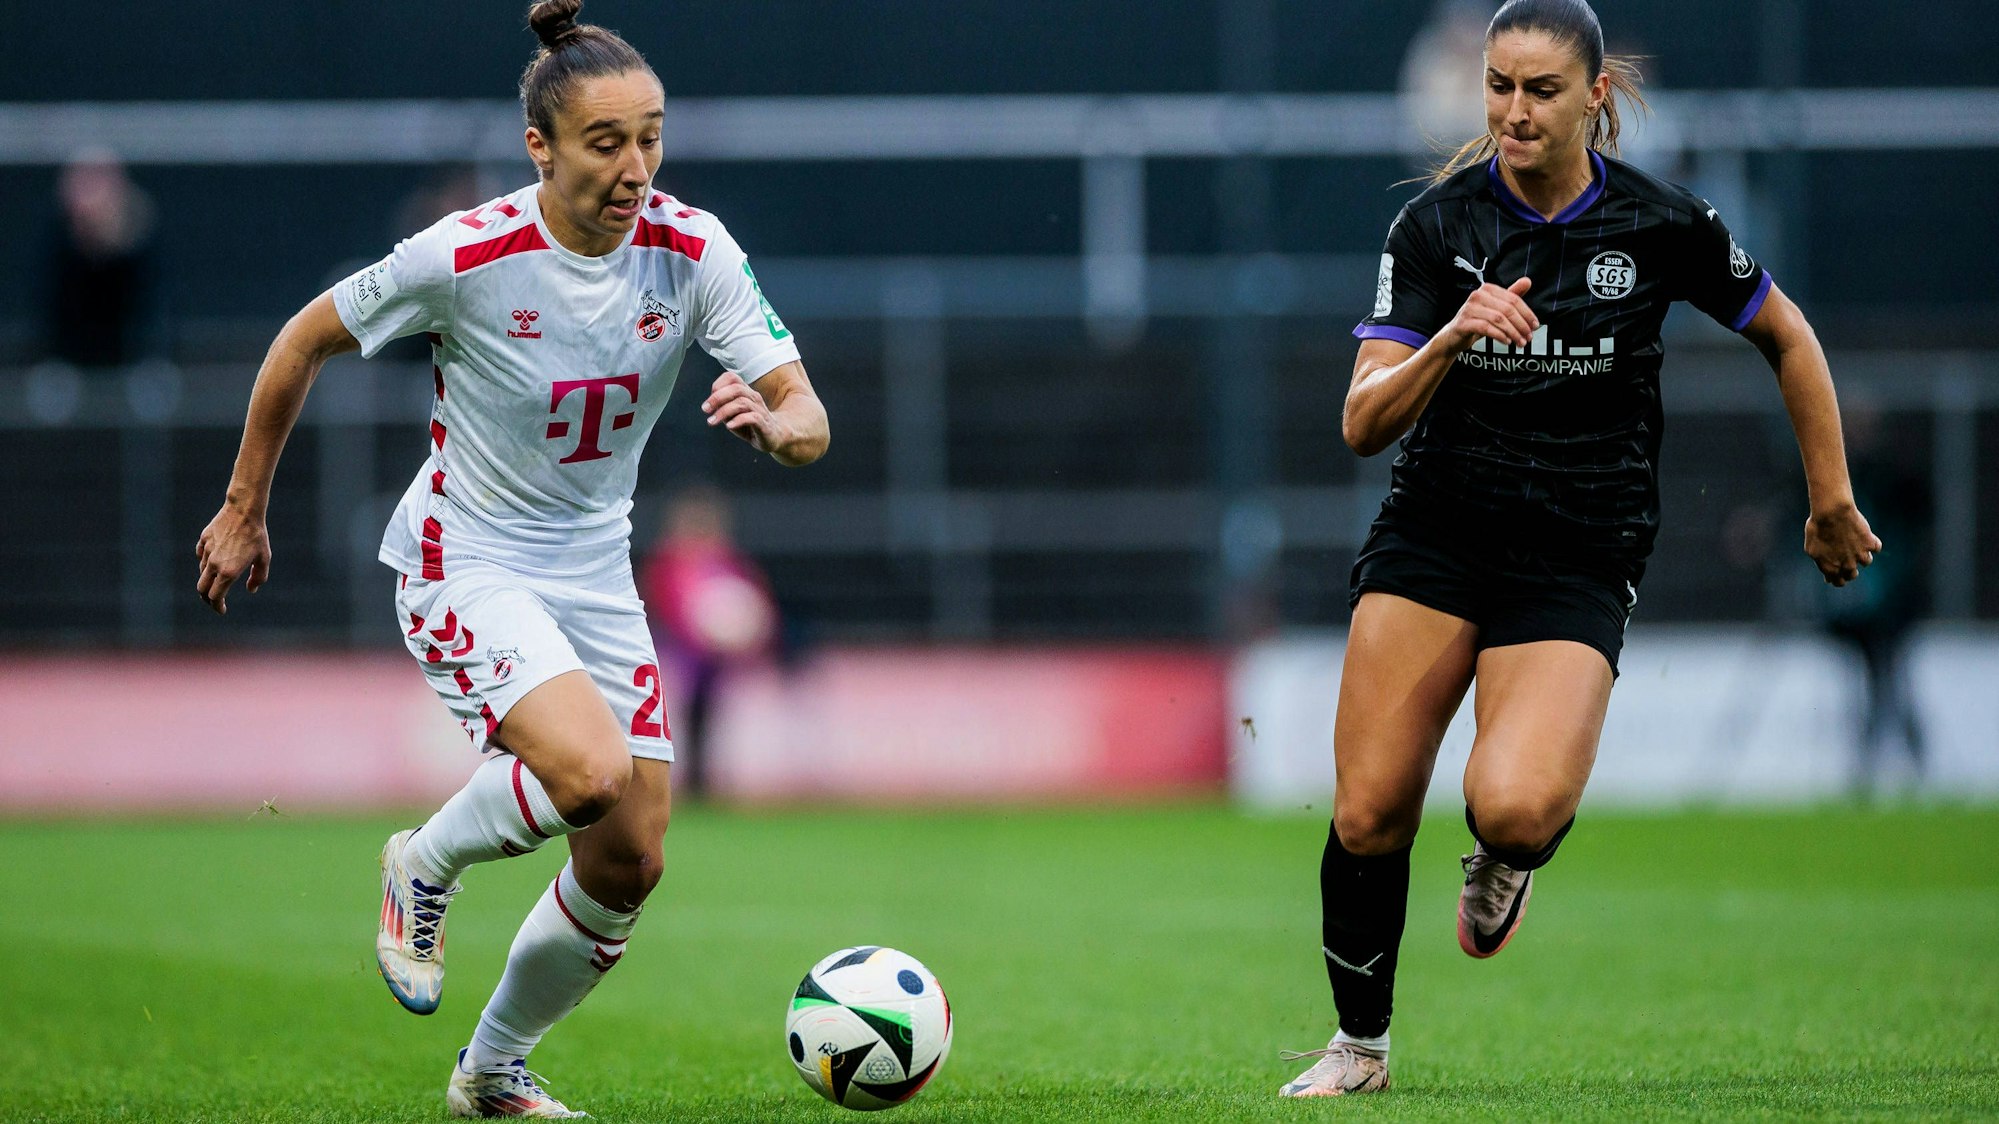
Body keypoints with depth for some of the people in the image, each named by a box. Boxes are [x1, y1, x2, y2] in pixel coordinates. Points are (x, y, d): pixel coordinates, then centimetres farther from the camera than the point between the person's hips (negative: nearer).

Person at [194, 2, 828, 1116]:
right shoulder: (467, 255, -20)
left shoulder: (692, 250, -11)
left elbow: (809, 421, -13)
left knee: (631, 863, 3)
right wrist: (244, 510, 2)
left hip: (596, 573, 5)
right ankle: (427, 865, 3)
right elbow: (305, 340, -5)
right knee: (591, 774, -29)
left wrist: (776, 422, -37)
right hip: (466, 562, -5)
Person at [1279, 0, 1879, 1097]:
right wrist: (1450, 339, -28)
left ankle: (1504, 857, 13)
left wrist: (1832, 501, 14)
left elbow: (1786, 336, 10)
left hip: (1579, 559, -2)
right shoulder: (1434, 224, -5)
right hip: (1432, 536, 2)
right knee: (1368, 814, -7)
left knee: (1513, 806, -26)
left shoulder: (1661, 224, -7)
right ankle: (1359, 1044, 18)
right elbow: (1364, 423, -10)